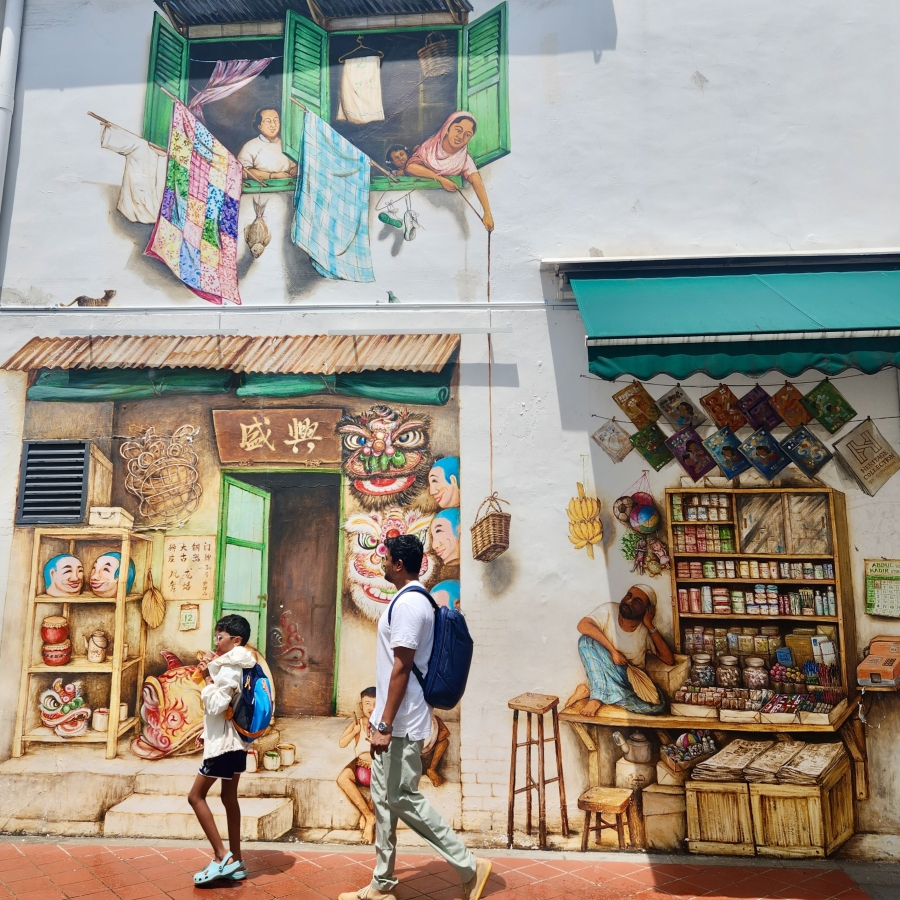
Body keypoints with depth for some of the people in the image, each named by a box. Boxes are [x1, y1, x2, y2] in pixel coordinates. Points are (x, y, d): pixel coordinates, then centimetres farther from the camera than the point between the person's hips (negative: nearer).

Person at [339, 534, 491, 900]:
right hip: (393, 721, 10)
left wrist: (385, 725, -22)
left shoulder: (407, 604, -20)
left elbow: (401, 668, -23)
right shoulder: (413, 600, 12)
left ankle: (469, 867, 7)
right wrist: (380, 714, 23)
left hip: (401, 725, -10)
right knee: (384, 798, 15)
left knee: (403, 799, -2)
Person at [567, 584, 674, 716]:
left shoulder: (646, 631, -6)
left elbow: (669, 660, -14)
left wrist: (650, 626, -17)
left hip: (632, 679, 2)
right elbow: (583, 625, -27)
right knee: (586, 640, -28)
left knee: (658, 705, -30)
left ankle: (591, 691, -21)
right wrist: (613, 651, -26)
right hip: (604, 676, -2)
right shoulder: (609, 610, -11)